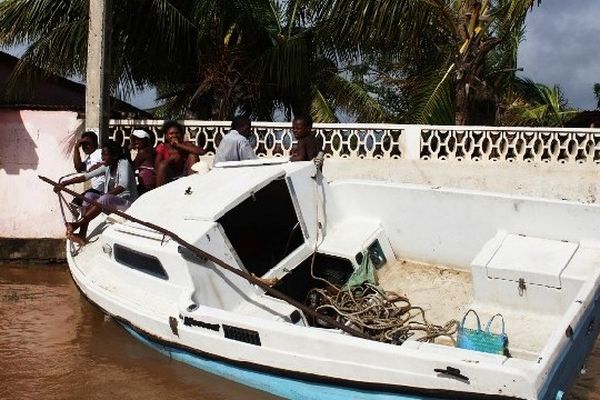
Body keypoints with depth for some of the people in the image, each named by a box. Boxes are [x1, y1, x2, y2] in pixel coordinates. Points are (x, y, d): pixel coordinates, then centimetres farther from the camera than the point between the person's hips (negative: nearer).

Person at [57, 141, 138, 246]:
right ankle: (82, 235, -21)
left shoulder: (124, 163, -12)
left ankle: (78, 224, -30)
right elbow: (86, 176, 2)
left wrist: (106, 195, -36)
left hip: (127, 202, -8)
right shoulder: (107, 167, 9)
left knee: (105, 198, -34)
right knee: (89, 195, -11)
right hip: (110, 201, 8)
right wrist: (63, 184, -8)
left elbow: (123, 186, -28)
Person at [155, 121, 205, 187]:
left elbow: (202, 152, -20)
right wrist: (172, 158, -20)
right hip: (168, 177, -1)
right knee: (162, 165, -30)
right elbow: (156, 167, -13)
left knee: (193, 155, -16)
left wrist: (179, 145, -19)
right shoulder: (162, 147, -1)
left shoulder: (186, 144, 1)